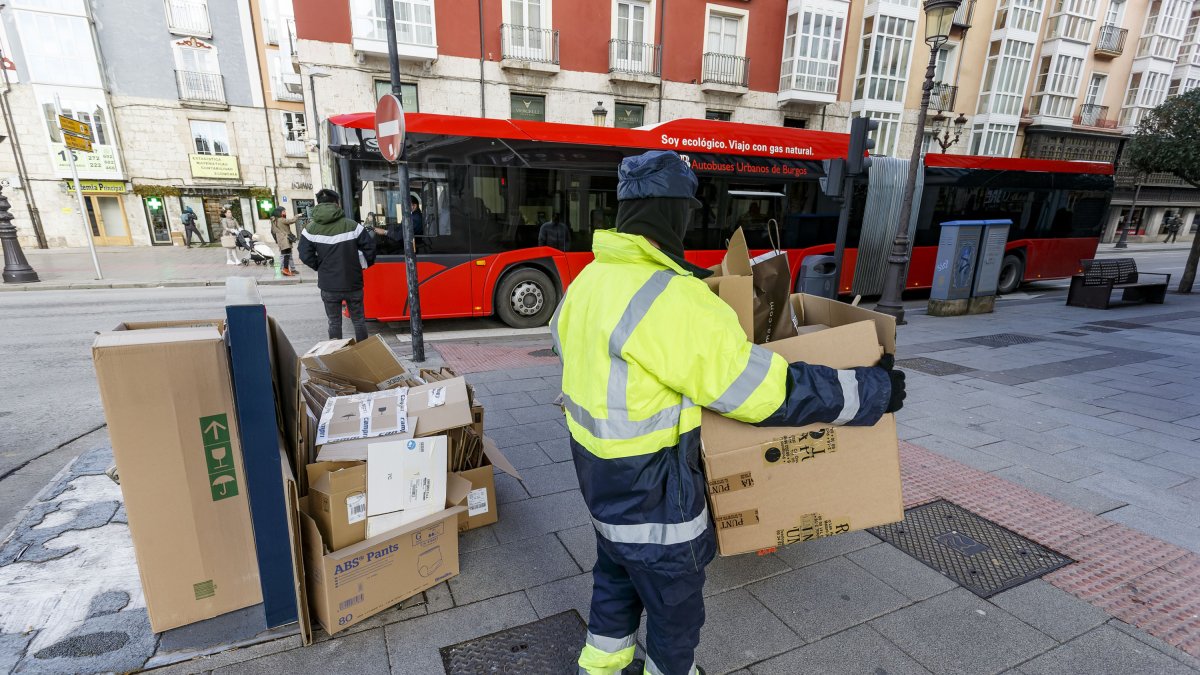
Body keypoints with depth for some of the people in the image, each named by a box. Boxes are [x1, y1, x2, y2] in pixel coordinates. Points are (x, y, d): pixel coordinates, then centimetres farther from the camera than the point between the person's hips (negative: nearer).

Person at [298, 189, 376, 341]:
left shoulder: (310, 229, -4)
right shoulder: (352, 225, -8)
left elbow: (306, 256, -6)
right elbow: (369, 247, -7)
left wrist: (321, 268, 11)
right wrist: (363, 265, 10)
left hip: (329, 286, 1)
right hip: (353, 283, -1)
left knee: (334, 323, 12)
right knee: (359, 321, 12)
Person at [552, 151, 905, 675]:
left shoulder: (591, 279, -1)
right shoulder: (672, 301, -30)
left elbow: (566, 340, 18)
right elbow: (769, 390, -26)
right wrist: (875, 391, -12)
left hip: (599, 468, 9)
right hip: (649, 488, -9)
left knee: (617, 574, 31)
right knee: (674, 605, 19)